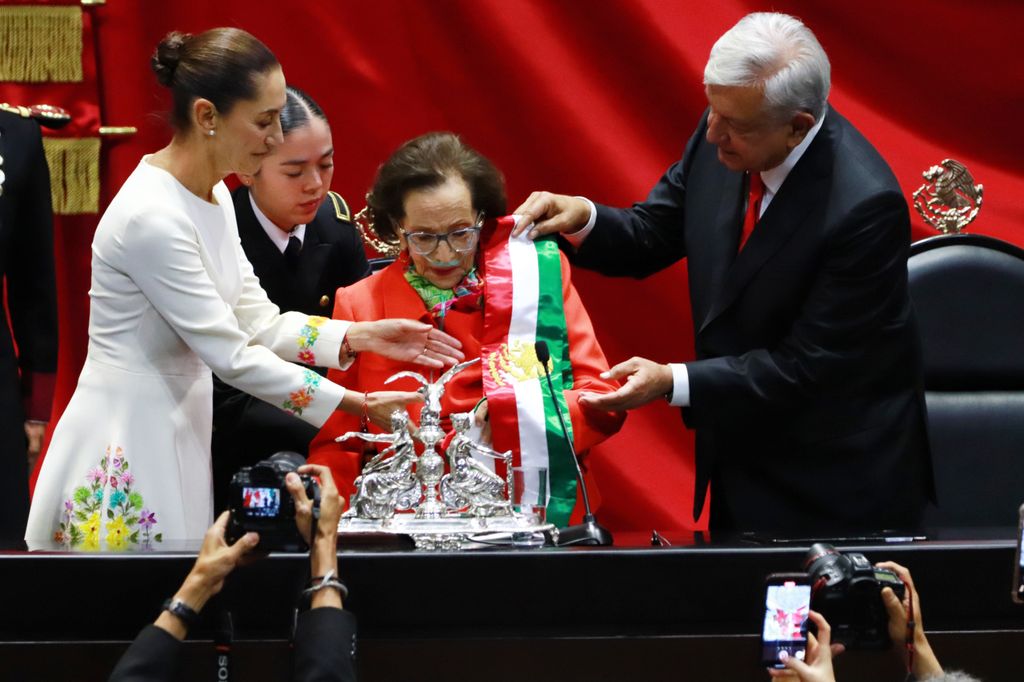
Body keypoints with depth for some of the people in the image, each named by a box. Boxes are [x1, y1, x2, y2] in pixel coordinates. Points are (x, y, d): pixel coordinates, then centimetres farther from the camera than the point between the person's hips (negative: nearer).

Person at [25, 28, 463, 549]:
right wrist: (358, 405, -17)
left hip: (179, 430, 9)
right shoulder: (151, 217, -24)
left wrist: (363, 337, -3)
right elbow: (231, 356, -21)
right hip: (126, 446, -9)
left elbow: (256, 322, 8)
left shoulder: (214, 194, 6)